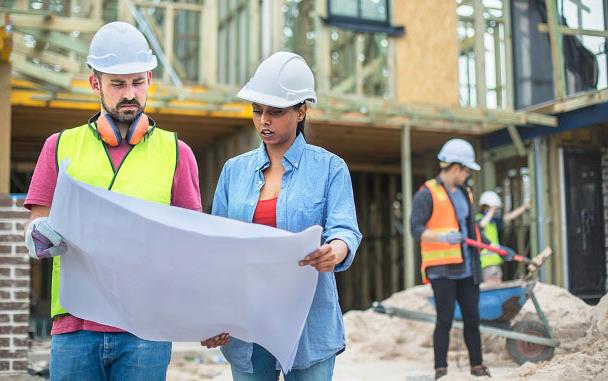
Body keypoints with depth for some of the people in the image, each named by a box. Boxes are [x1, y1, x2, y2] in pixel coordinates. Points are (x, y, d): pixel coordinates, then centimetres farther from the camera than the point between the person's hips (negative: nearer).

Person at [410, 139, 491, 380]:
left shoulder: (465, 193, 17)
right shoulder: (427, 193, -8)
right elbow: (417, 230, -16)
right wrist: (442, 237, -31)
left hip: (467, 268, 7)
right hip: (442, 269, -7)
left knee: (472, 318, 10)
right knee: (445, 320, -4)